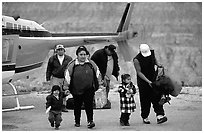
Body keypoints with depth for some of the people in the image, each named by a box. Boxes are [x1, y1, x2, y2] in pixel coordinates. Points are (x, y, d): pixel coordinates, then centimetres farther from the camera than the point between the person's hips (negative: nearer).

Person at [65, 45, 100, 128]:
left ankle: (90, 121, -6)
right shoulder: (72, 65, -6)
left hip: (89, 89, 0)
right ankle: (77, 122, 25)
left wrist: (95, 83, 13)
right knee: (77, 106, 10)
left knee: (89, 105, -9)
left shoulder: (91, 63, 0)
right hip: (77, 90, 0)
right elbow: (67, 74, 5)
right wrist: (69, 84, 5)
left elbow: (97, 71, 15)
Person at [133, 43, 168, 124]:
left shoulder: (152, 52, -4)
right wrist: (148, 81, -24)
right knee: (145, 100, 1)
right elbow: (139, 72, -18)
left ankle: (160, 115, -15)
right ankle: (145, 117, 15)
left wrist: (158, 64, -1)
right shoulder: (136, 60, -19)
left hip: (153, 78, 4)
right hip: (143, 81, -3)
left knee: (156, 97, -9)